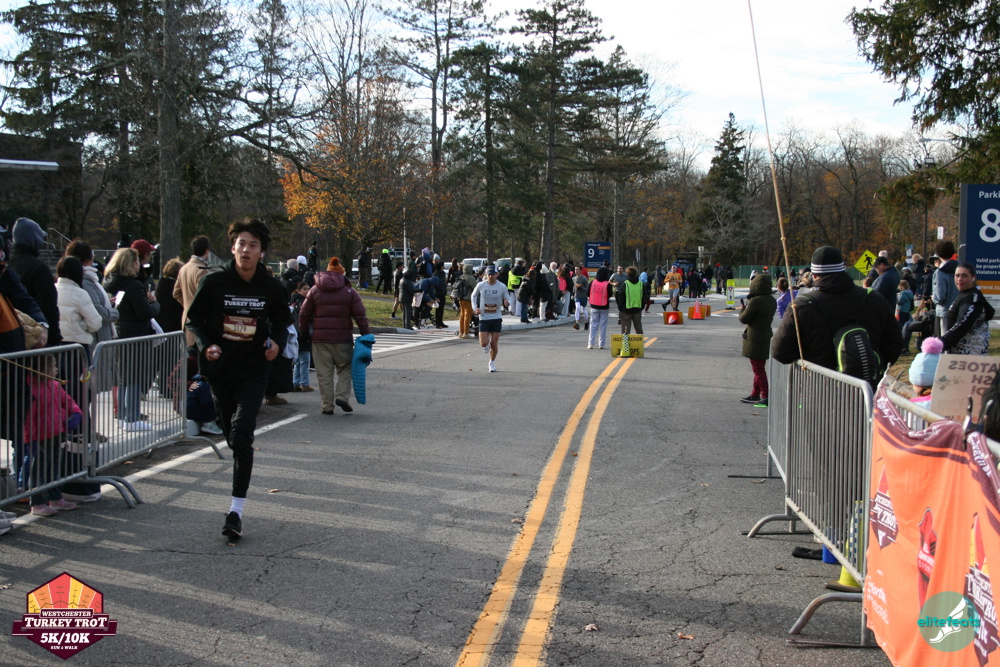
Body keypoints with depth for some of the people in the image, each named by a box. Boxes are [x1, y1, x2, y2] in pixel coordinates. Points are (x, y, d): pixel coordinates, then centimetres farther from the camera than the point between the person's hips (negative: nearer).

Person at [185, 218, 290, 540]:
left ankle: (236, 510, -13)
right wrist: (206, 345, -13)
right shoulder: (214, 282, -5)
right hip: (220, 370, 2)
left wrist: (277, 342, -7)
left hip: (253, 371, -2)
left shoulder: (271, 287, -2)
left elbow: (281, 320, 13)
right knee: (232, 436, 12)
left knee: (242, 437, -13)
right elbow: (194, 317, 4)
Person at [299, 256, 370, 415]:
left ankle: (327, 405, 6)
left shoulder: (315, 290, 6)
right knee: (345, 368, 12)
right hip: (343, 338, -1)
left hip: (320, 338, 1)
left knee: (324, 372, 5)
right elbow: (360, 315, -1)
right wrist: (366, 335, 4)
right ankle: (342, 396, -7)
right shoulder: (349, 291, 3)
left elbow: (304, 314, 6)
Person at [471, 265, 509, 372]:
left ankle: (492, 363, 24)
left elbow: (505, 299, 7)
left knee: (494, 343, 1)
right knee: (484, 343, -9)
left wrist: (506, 303, -17)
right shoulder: (480, 285, -4)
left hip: (497, 318, 0)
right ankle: (486, 346, 30)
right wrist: (475, 308, -1)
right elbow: (474, 295, 13)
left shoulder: (502, 287, -5)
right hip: (483, 318, 0)